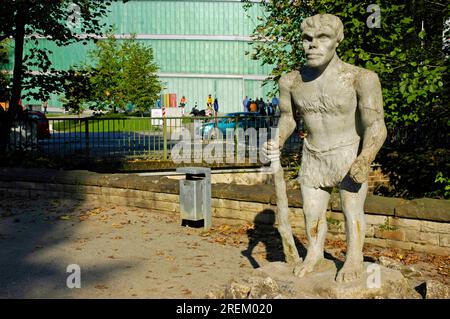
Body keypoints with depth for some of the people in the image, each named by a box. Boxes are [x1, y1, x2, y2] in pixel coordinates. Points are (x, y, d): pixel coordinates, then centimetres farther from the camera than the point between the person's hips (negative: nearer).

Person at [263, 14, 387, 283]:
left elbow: (376, 127, -19)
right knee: (312, 211, 13)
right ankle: (314, 253, 36)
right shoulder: (291, 81, -4)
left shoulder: (361, 78, -19)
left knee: (352, 210, 4)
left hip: (350, 155, -4)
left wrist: (363, 162, -32)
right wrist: (277, 143, -7)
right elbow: (288, 118, 11)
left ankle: (354, 259, 26)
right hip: (312, 158, 4)